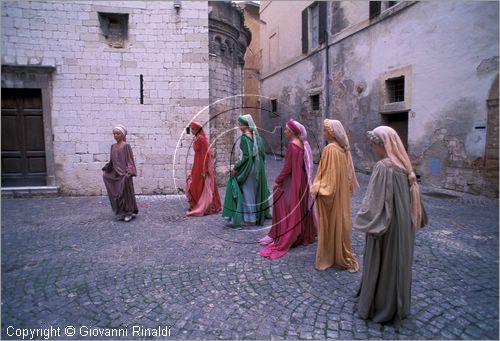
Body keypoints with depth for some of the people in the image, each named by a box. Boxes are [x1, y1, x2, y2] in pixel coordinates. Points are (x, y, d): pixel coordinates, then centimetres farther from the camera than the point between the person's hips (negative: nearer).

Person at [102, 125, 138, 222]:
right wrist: (106, 169, 12)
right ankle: (120, 213, 20)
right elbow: (111, 160, 17)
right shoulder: (113, 146, 10)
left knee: (125, 193, 0)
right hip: (115, 174, 6)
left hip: (124, 174, -6)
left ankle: (129, 212, 13)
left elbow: (130, 160, -11)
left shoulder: (126, 146, -7)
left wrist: (129, 172, -20)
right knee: (116, 194, 9)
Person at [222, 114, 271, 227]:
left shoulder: (244, 137, -16)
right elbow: (263, 154, 6)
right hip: (259, 168, 7)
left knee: (248, 192, 4)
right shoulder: (257, 136, 5)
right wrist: (260, 166, 17)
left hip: (248, 168, -7)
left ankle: (250, 218, 12)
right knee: (257, 190, 18)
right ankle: (260, 214, 29)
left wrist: (236, 167, -15)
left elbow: (247, 156, -23)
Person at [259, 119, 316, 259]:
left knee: (289, 209, 0)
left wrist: (277, 181, -11)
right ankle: (305, 234, 31)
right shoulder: (303, 144, 5)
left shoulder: (292, 145, -19)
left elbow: (287, 168, -20)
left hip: (292, 182, -8)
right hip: (302, 180, 8)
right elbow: (303, 165, 11)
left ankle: (285, 239, 9)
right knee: (302, 207, 18)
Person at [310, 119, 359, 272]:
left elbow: (328, 175, -22)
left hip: (330, 193, -9)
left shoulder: (330, 149, -20)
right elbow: (348, 172, 12)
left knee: (331, 224, 3)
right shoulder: (344, 149, 5)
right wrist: (349, 187, 20)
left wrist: (316, 188, -14)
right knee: (340, 222, 17)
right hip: (342, 192, 9)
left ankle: (330, 257, 17)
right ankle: (342, 256, 31)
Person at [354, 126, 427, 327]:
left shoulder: (383, 167, -23)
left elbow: (375, 202, -24)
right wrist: (410, 220, 20)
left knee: (381, 266, 8)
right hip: (403, 225, 8)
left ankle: (378, 308, 25)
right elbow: (409, 196, 11)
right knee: (398, 262, 20)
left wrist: (362, 221, -12)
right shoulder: (404, 165, 3)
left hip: (386, 226, -8)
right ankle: (397, 306, 38)